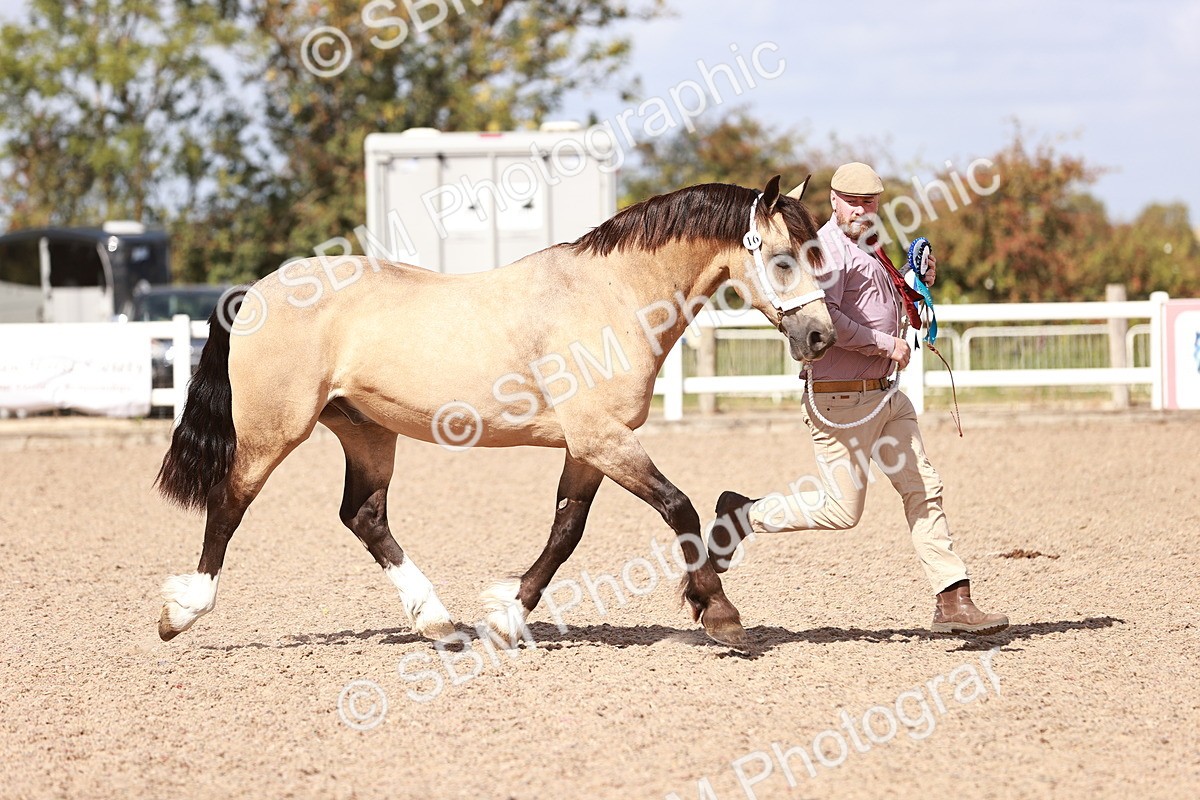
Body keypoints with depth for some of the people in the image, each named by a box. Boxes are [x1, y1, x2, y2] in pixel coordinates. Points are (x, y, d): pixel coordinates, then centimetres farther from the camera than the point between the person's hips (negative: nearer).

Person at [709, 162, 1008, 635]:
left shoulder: (868, 249, 17)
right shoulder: (829, 249, -14)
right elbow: (825, 316, -29)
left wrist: (916, 284, 13)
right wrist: (886, 344, -22)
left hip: (886, 396, 9)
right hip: (841, 401, -9)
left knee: (924, 490, 3)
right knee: (842, 511, -3)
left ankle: (953, 602, 3)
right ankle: (743, 516, 15)